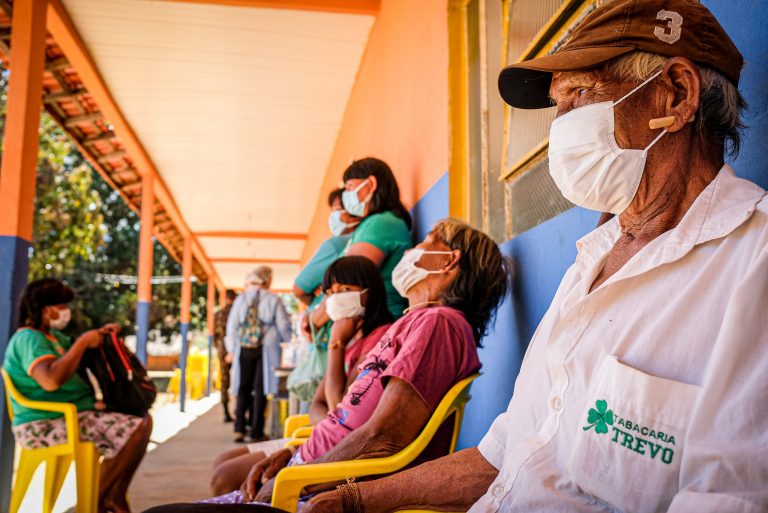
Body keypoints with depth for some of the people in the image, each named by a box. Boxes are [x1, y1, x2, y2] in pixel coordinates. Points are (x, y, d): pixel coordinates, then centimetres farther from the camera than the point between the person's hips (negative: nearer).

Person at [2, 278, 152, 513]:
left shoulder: (51, 335, 16)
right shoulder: (29, 338, -16)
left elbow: (72, 350, 38)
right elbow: (51, 380, -34)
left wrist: (98, 334, 18)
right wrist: (84, 341, -25)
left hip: (69, 415, 11)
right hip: (46, 425, -11)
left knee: (142, 422, 9)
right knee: (133, 431, -23)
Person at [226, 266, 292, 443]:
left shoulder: (241, 299, 5)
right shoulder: (273, 300, -2)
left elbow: (232, 325, 6)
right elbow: (284, 326, -2)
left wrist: (232, 349, 15)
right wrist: (283, 339, 17)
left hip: (243, 349, 2)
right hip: (265, 349, -2)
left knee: (243, 389, 12)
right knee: (260, 390, 3)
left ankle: (239, 429, 3)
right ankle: (255, 432, 3)